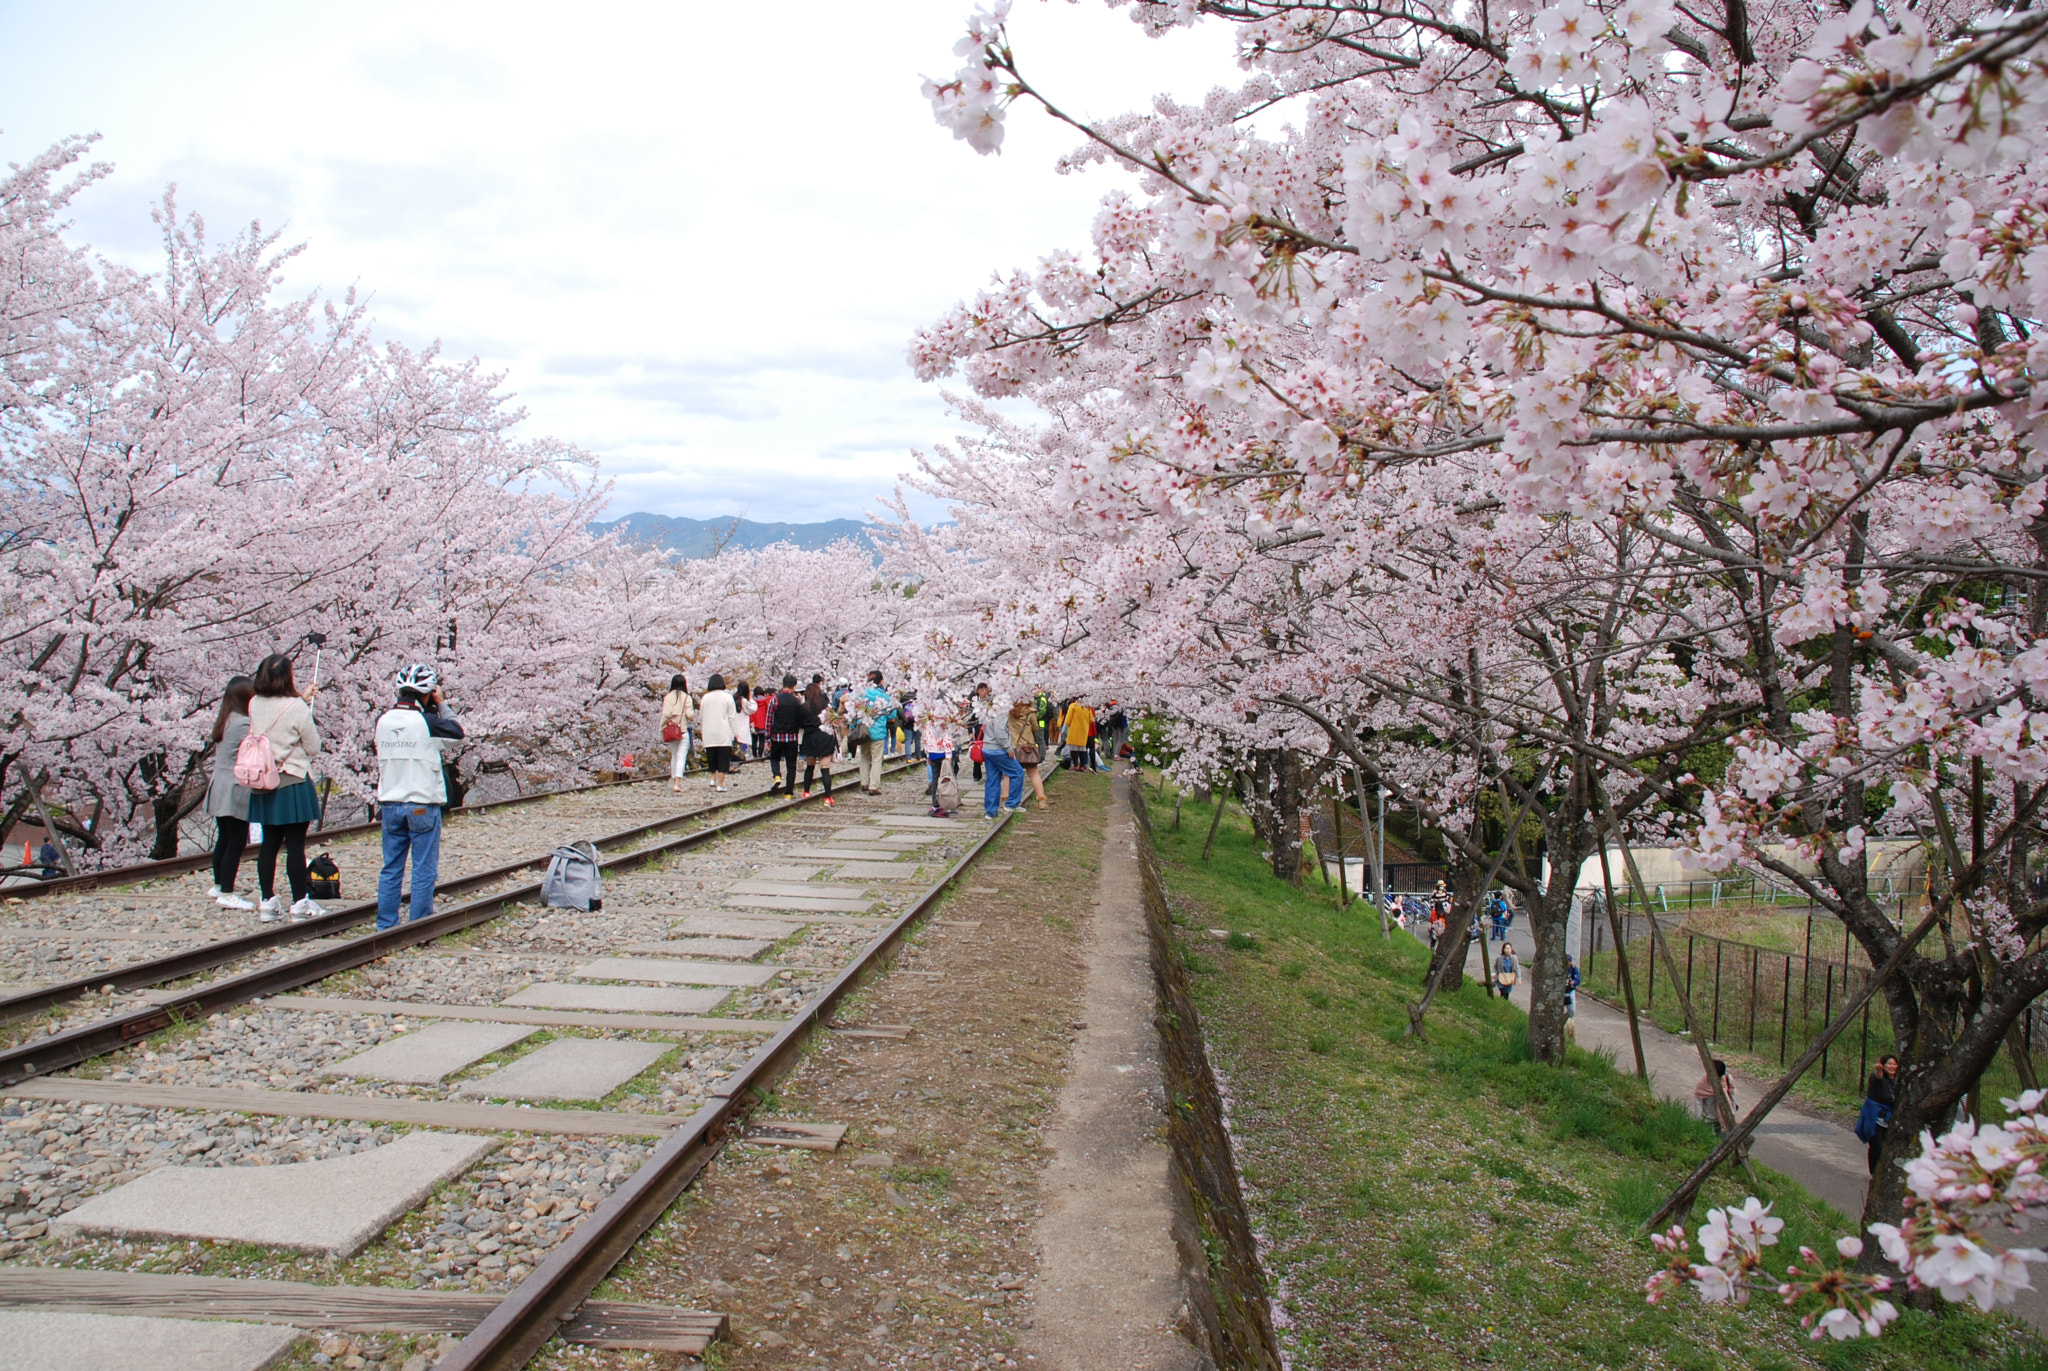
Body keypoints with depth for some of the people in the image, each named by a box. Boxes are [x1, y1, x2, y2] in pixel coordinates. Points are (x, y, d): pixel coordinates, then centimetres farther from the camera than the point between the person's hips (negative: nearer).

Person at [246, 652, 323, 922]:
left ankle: (268, 901, 18)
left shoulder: (255, 705, 0)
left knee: (269, 843, 13)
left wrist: (302, 700, 24)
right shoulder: (296, 708, -16)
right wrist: (314, 726, 10)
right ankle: (300, 904, 5)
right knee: (295, 845, 0)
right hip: (293, 785, -6)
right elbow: (313, 748, -9)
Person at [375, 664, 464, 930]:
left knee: (391, 869, 13)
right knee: (424, 871, 4)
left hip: (390, 805, 5)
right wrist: (442, 704, 10)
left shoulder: (384, 720, -1)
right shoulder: (427, 721, -15)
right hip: (423, 806, -5)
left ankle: (386, 925, 18)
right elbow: (457, 731, 2)